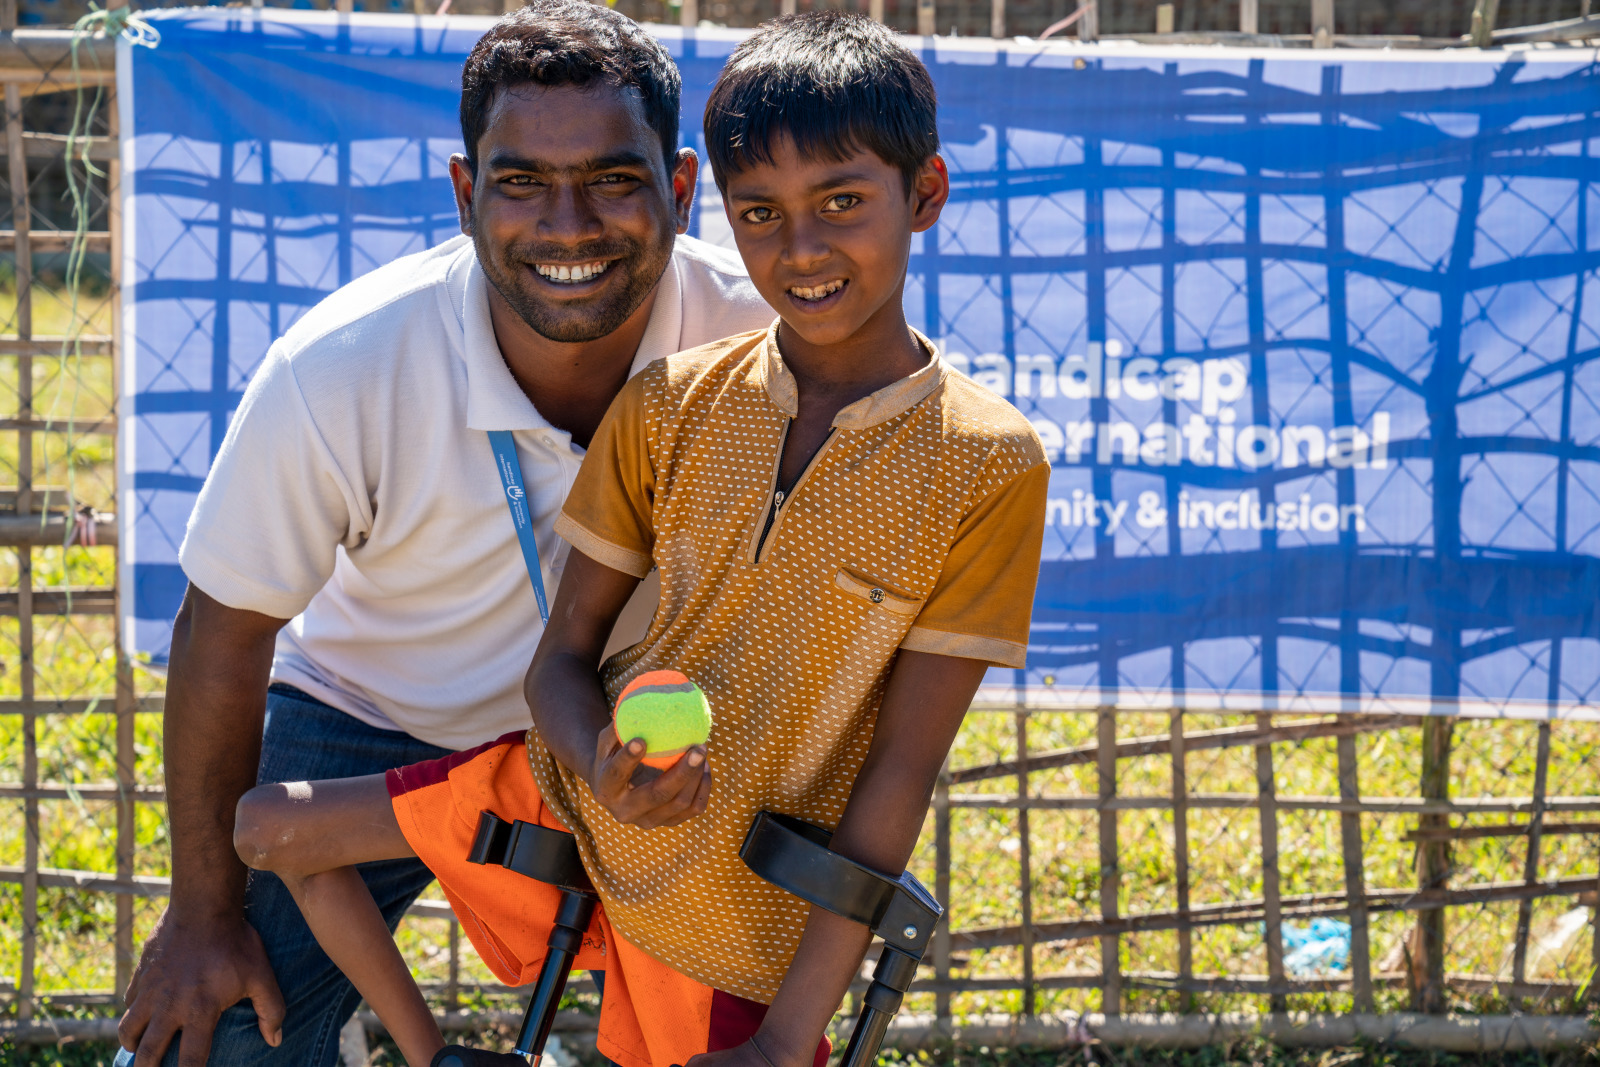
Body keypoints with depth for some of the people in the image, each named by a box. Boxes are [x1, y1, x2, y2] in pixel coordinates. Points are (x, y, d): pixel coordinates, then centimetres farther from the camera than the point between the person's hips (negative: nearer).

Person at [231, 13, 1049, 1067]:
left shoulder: (988, 465, -17)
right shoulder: (668, 405, -6)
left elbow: (899, 776, -16)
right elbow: (564, 654, 0)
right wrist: (602, 763, -25)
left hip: (738, 908, -4)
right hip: (589, 798, 4)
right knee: (273, 828, 7)